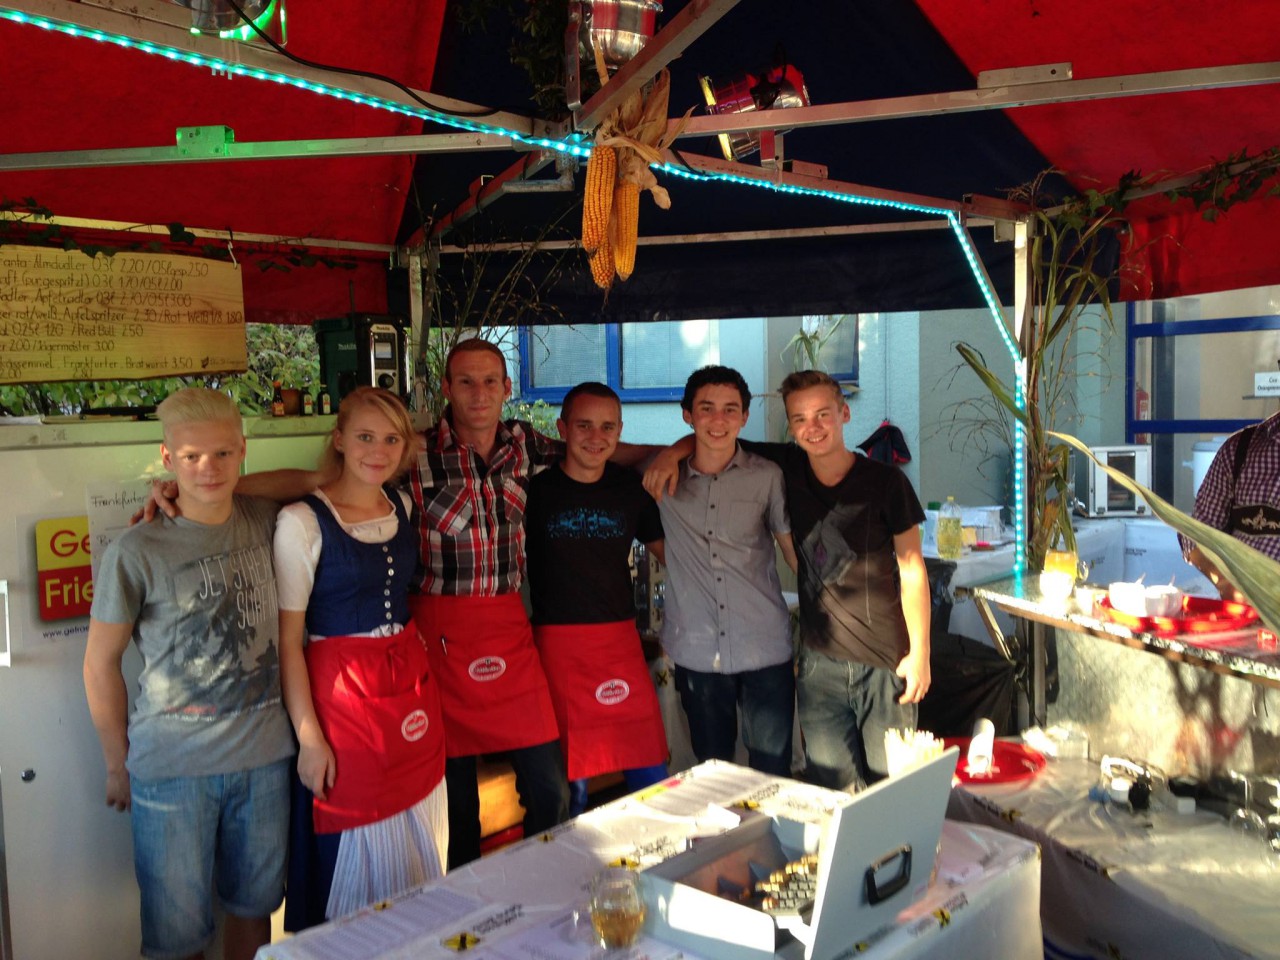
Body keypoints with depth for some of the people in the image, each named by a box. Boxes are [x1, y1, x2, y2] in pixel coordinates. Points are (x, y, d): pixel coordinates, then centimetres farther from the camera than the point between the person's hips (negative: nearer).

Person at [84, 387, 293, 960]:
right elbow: (100, 664, -3)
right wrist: (118, 766, 3)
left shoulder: (265, 522, -1)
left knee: (253, 905, 19)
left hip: (264, 756, 3)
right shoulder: (136, 553, -12)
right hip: (171, 767, -3)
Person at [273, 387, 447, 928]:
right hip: (341, 689, -6)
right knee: (357, 850, 6)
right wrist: (308, 736, -15)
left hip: (412, 683, 6)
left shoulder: (403, 507, 7)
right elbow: (287, 640, -12)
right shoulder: (302, 522, -12)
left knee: (417, 844, 16)